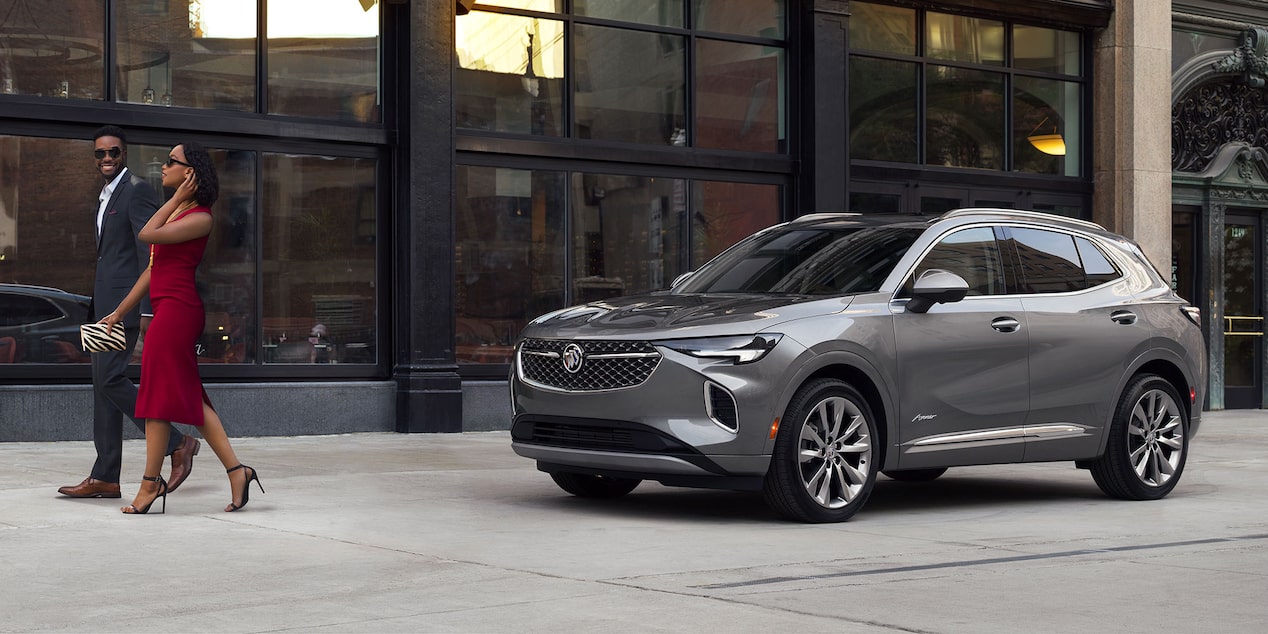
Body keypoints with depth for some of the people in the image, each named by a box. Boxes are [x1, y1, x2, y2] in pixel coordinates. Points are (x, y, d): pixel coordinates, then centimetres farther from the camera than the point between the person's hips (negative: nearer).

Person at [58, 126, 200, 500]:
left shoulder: (137, 191, -9)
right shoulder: (104, 198, 21)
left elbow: (149, 252, -16)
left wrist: (146, 311, -22)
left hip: (126, 302, -10)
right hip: (105, 305, 10)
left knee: (110, 378, -15)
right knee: (103, 384, 7)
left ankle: (176, 443, -5)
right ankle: (104, 478, 8)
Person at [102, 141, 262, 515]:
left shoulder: (199, 217, -10)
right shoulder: (177, 213, 18)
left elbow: (147, 235, -19)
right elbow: (154, 268, 20)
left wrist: (176, 199, -7)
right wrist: (120, 311, 21)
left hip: (176, 311, -10)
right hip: (170, 311, 10)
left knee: (159, 396, -3)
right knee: (189, 396, 8)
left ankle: (151, 483, 4)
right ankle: (236, 471, 8)